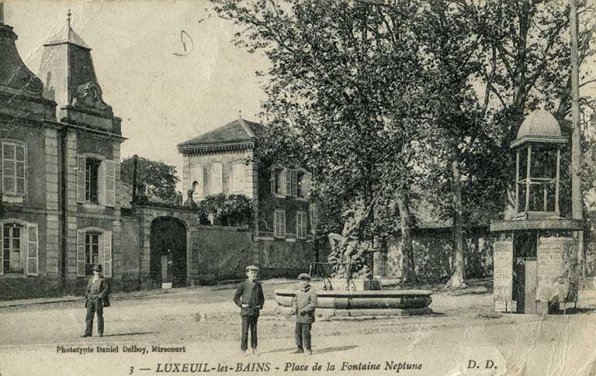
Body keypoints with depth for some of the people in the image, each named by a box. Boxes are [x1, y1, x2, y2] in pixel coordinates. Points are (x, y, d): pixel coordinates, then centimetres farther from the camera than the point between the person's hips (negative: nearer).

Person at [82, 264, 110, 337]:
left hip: (98, 300, -5)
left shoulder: (103, 280, 0)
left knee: (99, 316, -2)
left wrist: (100, 295, -16)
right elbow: (88, 290, 22)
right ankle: (88, 332, 2)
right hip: (90, 300, 5)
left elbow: (107, 290, -5)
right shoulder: (91, 280, 17)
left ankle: (100, 332, 3)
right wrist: (86, 298, 12)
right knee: (89, 316, 0)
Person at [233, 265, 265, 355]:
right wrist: (241, 304, -9)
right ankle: (243, 350, -1)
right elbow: (236, 297, 2)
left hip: (255, 311, 4)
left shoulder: (258, 285, 8)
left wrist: (260, 306, 6)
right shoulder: (243, 285, -3)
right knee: (245, 331, -6)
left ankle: (254, 349, 16)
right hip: (246, 311, -4)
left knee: (254, 331, 9)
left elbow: (261, 298, 19)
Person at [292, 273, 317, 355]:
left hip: (307, 316, -7)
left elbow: (313, 304, -13)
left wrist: (304, 310, -18)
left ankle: (308, 349, 4)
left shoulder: (311, 292, -9)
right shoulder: (298, 292, 12)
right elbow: (295, 300, 24)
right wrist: (295, 308, 4)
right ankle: (300, 348, 21)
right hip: (299, 317, 7)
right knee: (297, 332, 10)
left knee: (306, 333, -6)